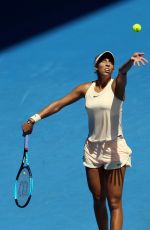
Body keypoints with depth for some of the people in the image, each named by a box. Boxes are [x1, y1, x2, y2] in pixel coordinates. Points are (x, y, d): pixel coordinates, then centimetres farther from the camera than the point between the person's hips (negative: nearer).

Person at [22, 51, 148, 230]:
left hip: (114, 148, -4)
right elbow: (59, 104, 9)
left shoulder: (116, 86, -8)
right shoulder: (86, 89, 5)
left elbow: (122, 73, -32)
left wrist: (130, 62, -55)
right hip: (92, 148, 5)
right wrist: (34, 119, 0)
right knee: (98, 199, 10)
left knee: (114, 202, -7)